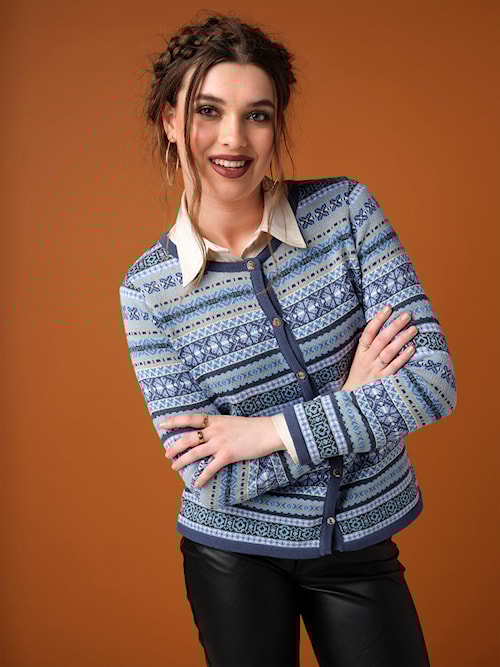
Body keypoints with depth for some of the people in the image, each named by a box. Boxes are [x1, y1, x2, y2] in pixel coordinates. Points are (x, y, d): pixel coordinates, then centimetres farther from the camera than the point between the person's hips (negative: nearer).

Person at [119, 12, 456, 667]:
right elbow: (209, 478, -15)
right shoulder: (147, 288, -12)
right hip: (235, 550, -1)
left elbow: (435, 379, -17)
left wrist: (271, 430, -19)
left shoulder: (346, 208, -10)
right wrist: (350, 402, -18)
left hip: (361, 540, 1)